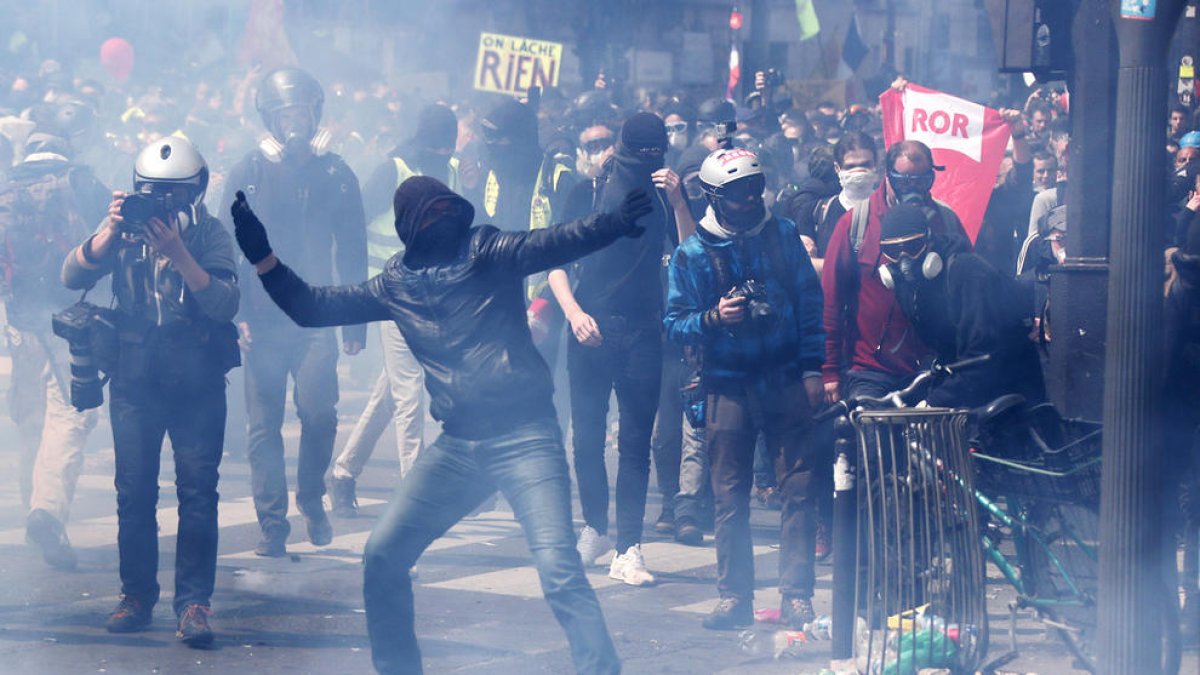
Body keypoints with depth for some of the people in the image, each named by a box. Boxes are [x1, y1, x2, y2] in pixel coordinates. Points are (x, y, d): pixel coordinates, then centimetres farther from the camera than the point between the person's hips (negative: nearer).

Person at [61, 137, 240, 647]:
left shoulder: (210, 234, -2)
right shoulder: (125, 232, 3)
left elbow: (224, 304, -14)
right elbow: (72, 277, -9)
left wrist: (177, 252, -24)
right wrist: (110, 231, -23)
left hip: (197, 381, -2)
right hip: (134, 380, 2)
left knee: (197, 491, -5)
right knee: (133, 491, 4)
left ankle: (193, 601, -2)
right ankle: (137, 595, 15)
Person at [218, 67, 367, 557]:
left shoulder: (336, 175, 6)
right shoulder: (248, 173, 4)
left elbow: (352, 252, 9)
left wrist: (356, 322, 6)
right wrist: (236, 313, -10)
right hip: (263, 321, 0)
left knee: (319, 413, -10)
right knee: (264, 425, 1)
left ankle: (311, 497, 15)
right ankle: (272, 524, 9)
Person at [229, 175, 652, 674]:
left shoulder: (489, 253, -6)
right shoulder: (396, 284, 9)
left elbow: (553, 244, -23)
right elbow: (311, 307, 16)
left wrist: (613, 224, -41)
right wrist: (261, 256, 7)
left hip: (523, 438, -6)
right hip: (457, 445, 6)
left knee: (559, 571, -18)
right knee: (382, 558, 8)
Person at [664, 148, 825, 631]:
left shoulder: (782, 234, 3)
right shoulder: (691, 253, -1)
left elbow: (810, 301, 7)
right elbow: (675, 323, -1)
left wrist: (812, 368, 1)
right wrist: (713, 319, -21)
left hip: (787, 380, 1)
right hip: (728, 386, -1)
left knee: (799, 490, -3)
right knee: (730, 498, 3)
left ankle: (797, 595, 3)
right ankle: (734, 596, 13)